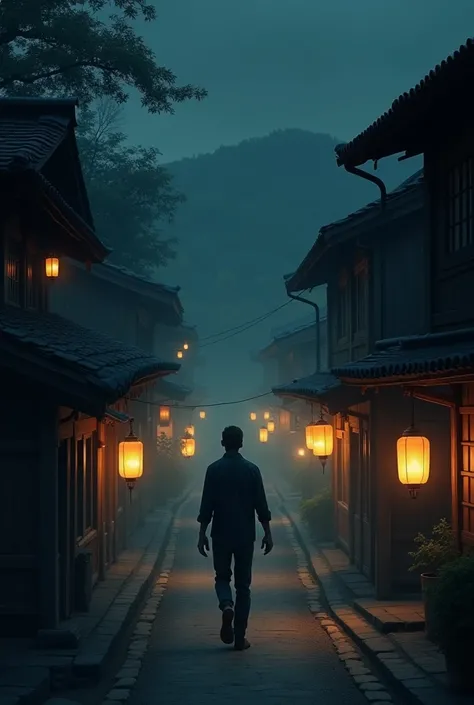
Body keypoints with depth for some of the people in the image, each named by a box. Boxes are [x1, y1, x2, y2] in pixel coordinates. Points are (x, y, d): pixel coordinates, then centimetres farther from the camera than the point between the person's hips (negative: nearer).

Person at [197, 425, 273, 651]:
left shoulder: (214, 469, -4)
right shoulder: (251, 469, -2)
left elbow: (206, 505, -6)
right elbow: (261, 505, -2)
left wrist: (202, 534, 0)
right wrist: (267, 533, 5)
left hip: (221, 534, 0)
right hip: (245, 535, 1)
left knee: (222, 576, 16)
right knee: (243, 583, 7)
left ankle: (226, 605, -17)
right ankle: (239, 638, 4)